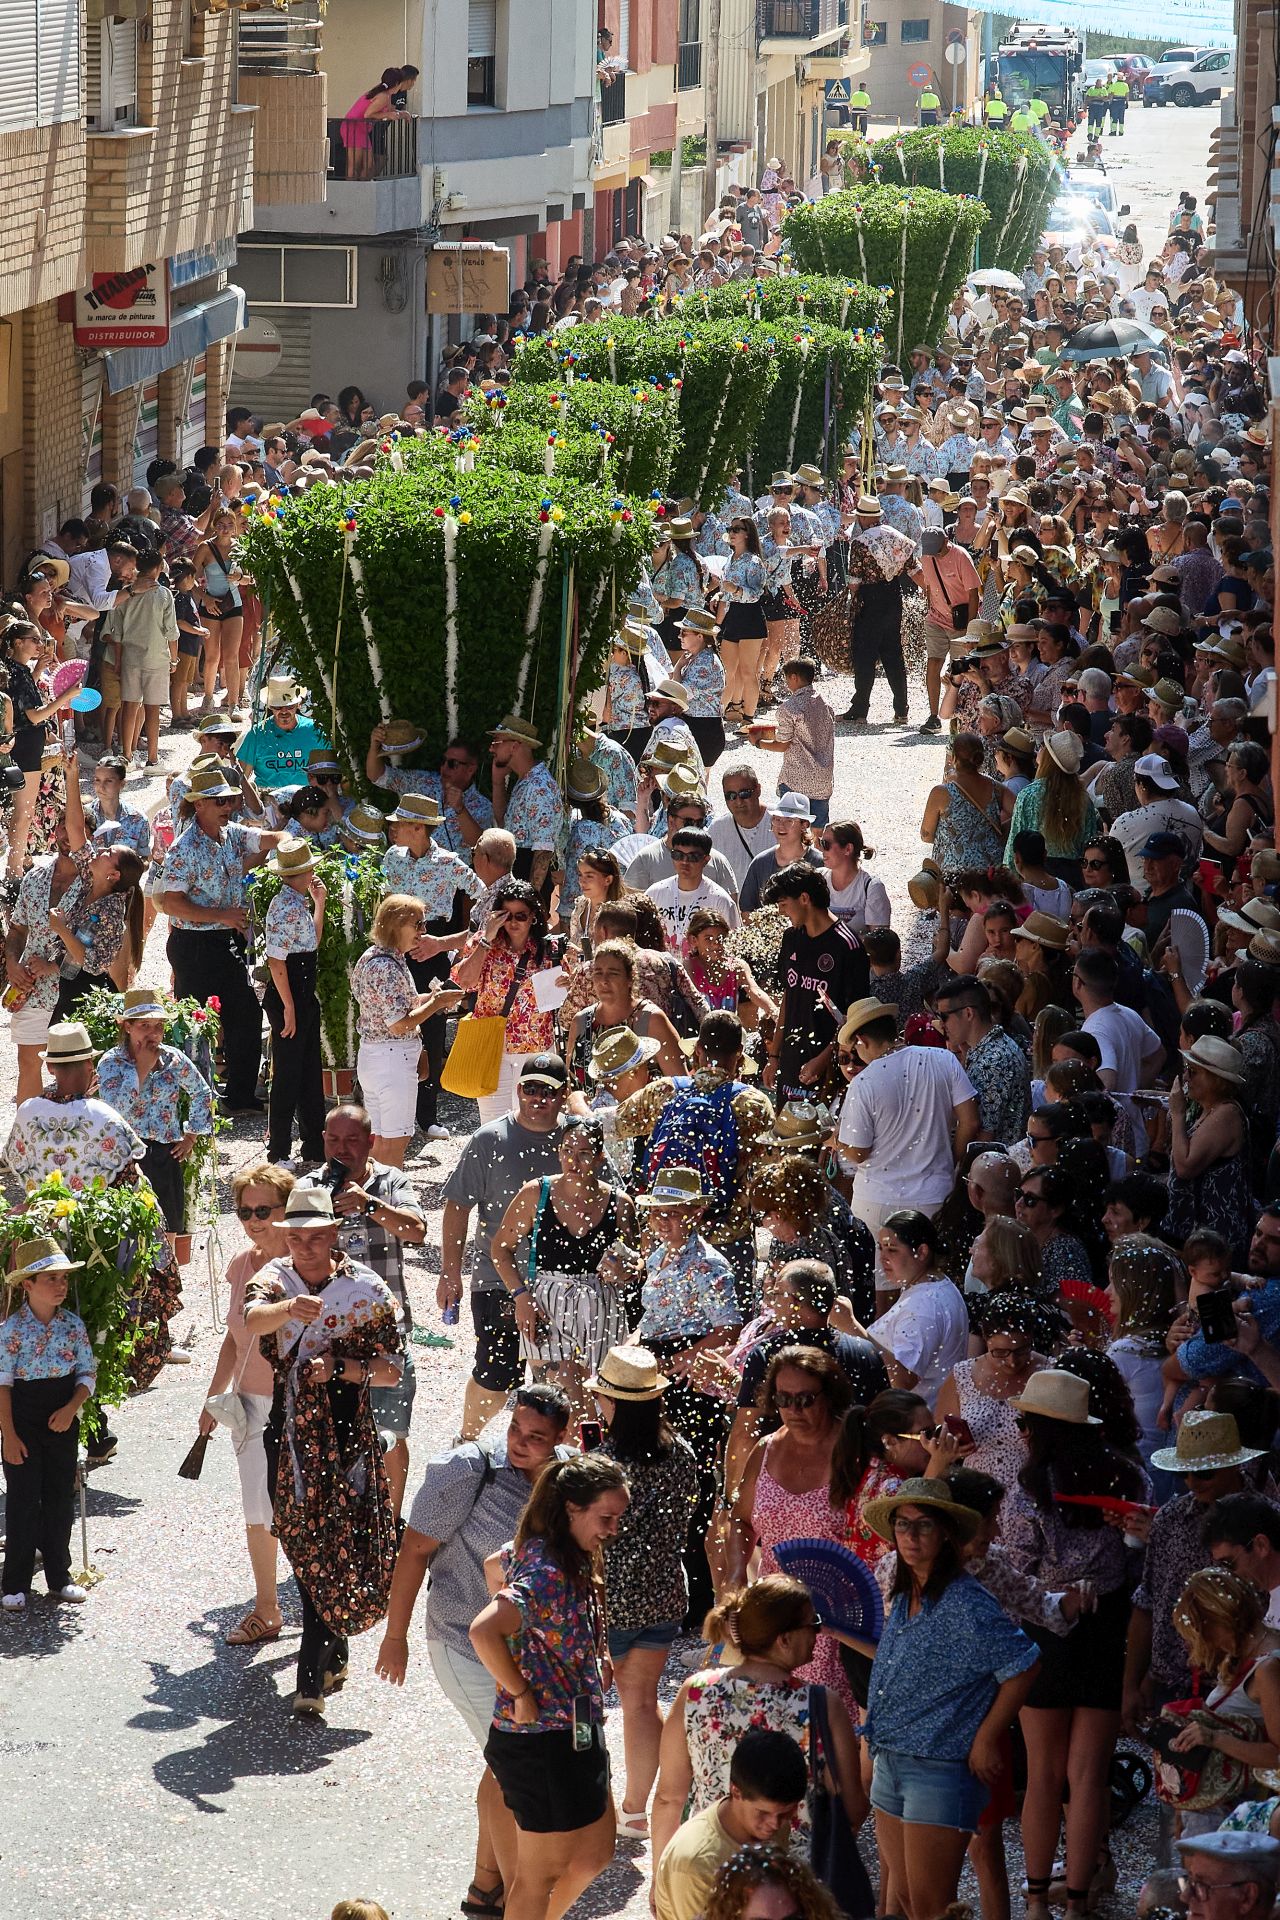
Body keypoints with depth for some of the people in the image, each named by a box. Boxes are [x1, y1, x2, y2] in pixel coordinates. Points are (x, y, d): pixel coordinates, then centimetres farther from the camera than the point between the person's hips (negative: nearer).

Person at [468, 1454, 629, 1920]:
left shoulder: (571, 1561, 3)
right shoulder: (548, 1575, -26)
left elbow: (498, 1568, 24)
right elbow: (483, 1630, -41)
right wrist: (521, 1695, -26)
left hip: (575, 1737, 10)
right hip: (543, 1745, -10)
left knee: (595, 1854, 21)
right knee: (542, 1873, 6)